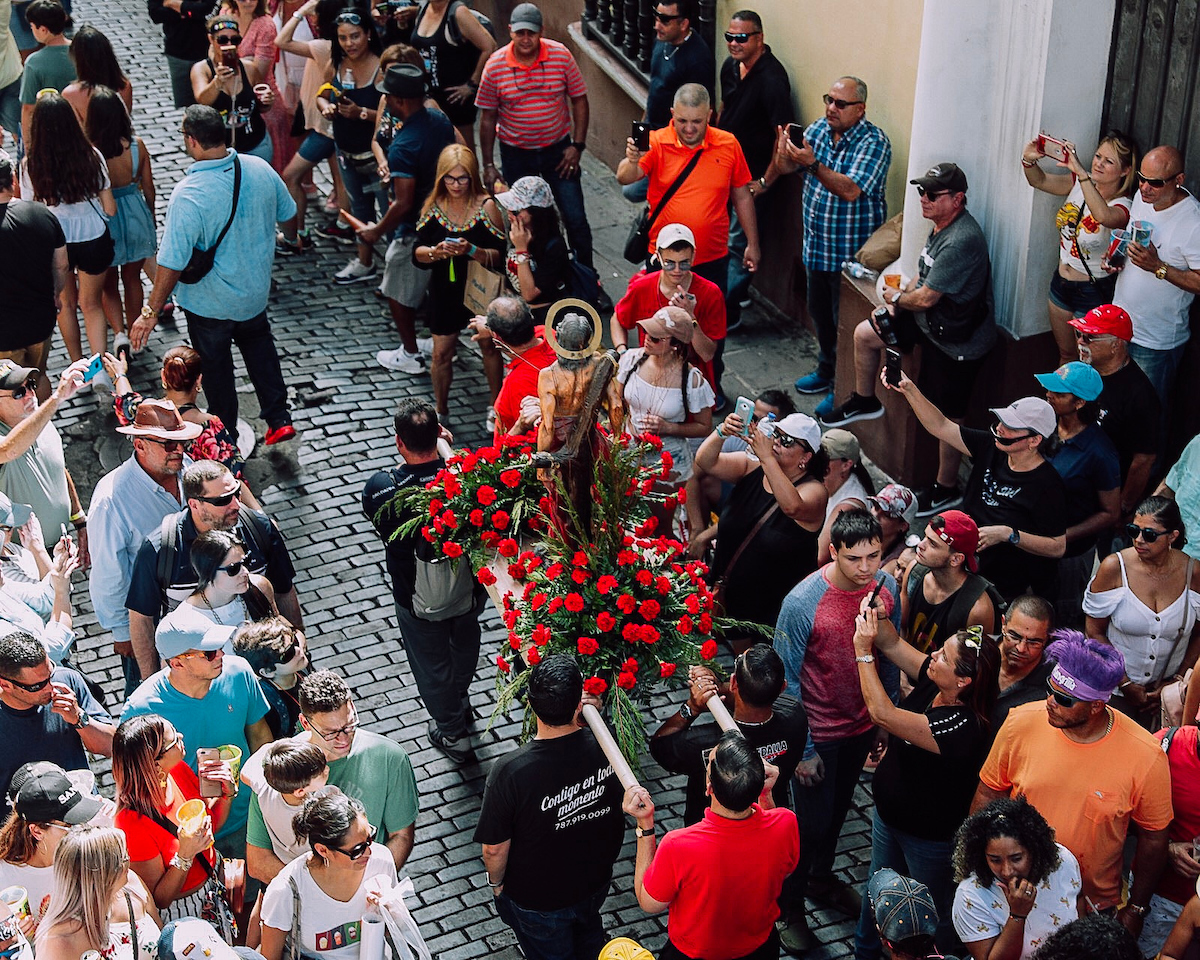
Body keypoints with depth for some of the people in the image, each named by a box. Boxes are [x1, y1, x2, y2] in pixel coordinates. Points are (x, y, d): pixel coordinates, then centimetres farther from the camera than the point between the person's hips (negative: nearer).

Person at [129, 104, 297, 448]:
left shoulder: (188, 195, -32)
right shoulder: (260, 169, -15)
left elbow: (172, 263, -30)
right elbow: (286, 213, 4)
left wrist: (150, 312, -20)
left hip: (210, 302, -5)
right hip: (256, 290, 5)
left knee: (215, 363, 19)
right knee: (257, 342, 32)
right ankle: (279, 418, 30)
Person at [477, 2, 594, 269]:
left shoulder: (561, 55, -11)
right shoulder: (495, 66, -11)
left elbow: (579, 99, -1)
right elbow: (488, 117, -3)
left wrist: (577, 146, -7)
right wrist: (488, 165, -3)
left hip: (557, 148, 0)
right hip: (516, 154, 0)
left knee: (575, 218, 2)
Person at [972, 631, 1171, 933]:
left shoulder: (1146, 757, -21)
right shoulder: (1022, 724, -17)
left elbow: (1153, 839, -7)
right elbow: (988, 793, -1)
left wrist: (1135, 909, 0)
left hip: (1093, 907, -2)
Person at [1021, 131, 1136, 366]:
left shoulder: (1124, 206, -23)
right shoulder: (1080, 184, -4)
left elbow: (1103, 216, -46)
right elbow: (1039, 181, -4)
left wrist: (1079, 171, -49)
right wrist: (1029, 160, -27)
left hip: (1093, 291, -6)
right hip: (1061, 282, 6)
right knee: (1065, 354, 24)